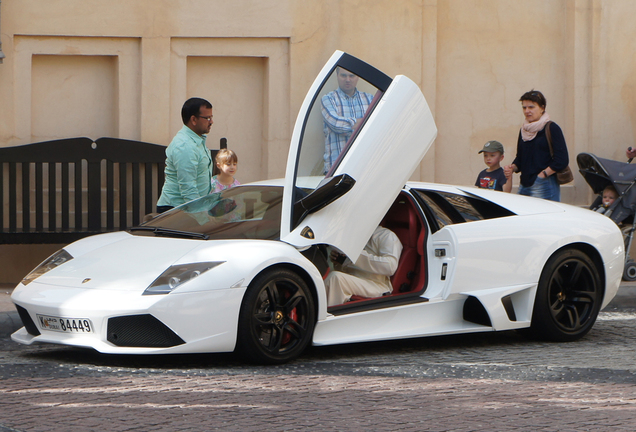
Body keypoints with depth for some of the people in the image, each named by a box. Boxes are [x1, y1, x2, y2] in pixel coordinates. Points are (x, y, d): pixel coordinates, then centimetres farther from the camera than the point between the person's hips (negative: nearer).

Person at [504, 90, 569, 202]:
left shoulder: (552, 128, -3)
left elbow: (562, 160, -9)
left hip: (544, 187, -6)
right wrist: (512, 168, 2)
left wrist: (542, 175, -11)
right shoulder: (523, 130, 16)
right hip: (524, 186, 6)